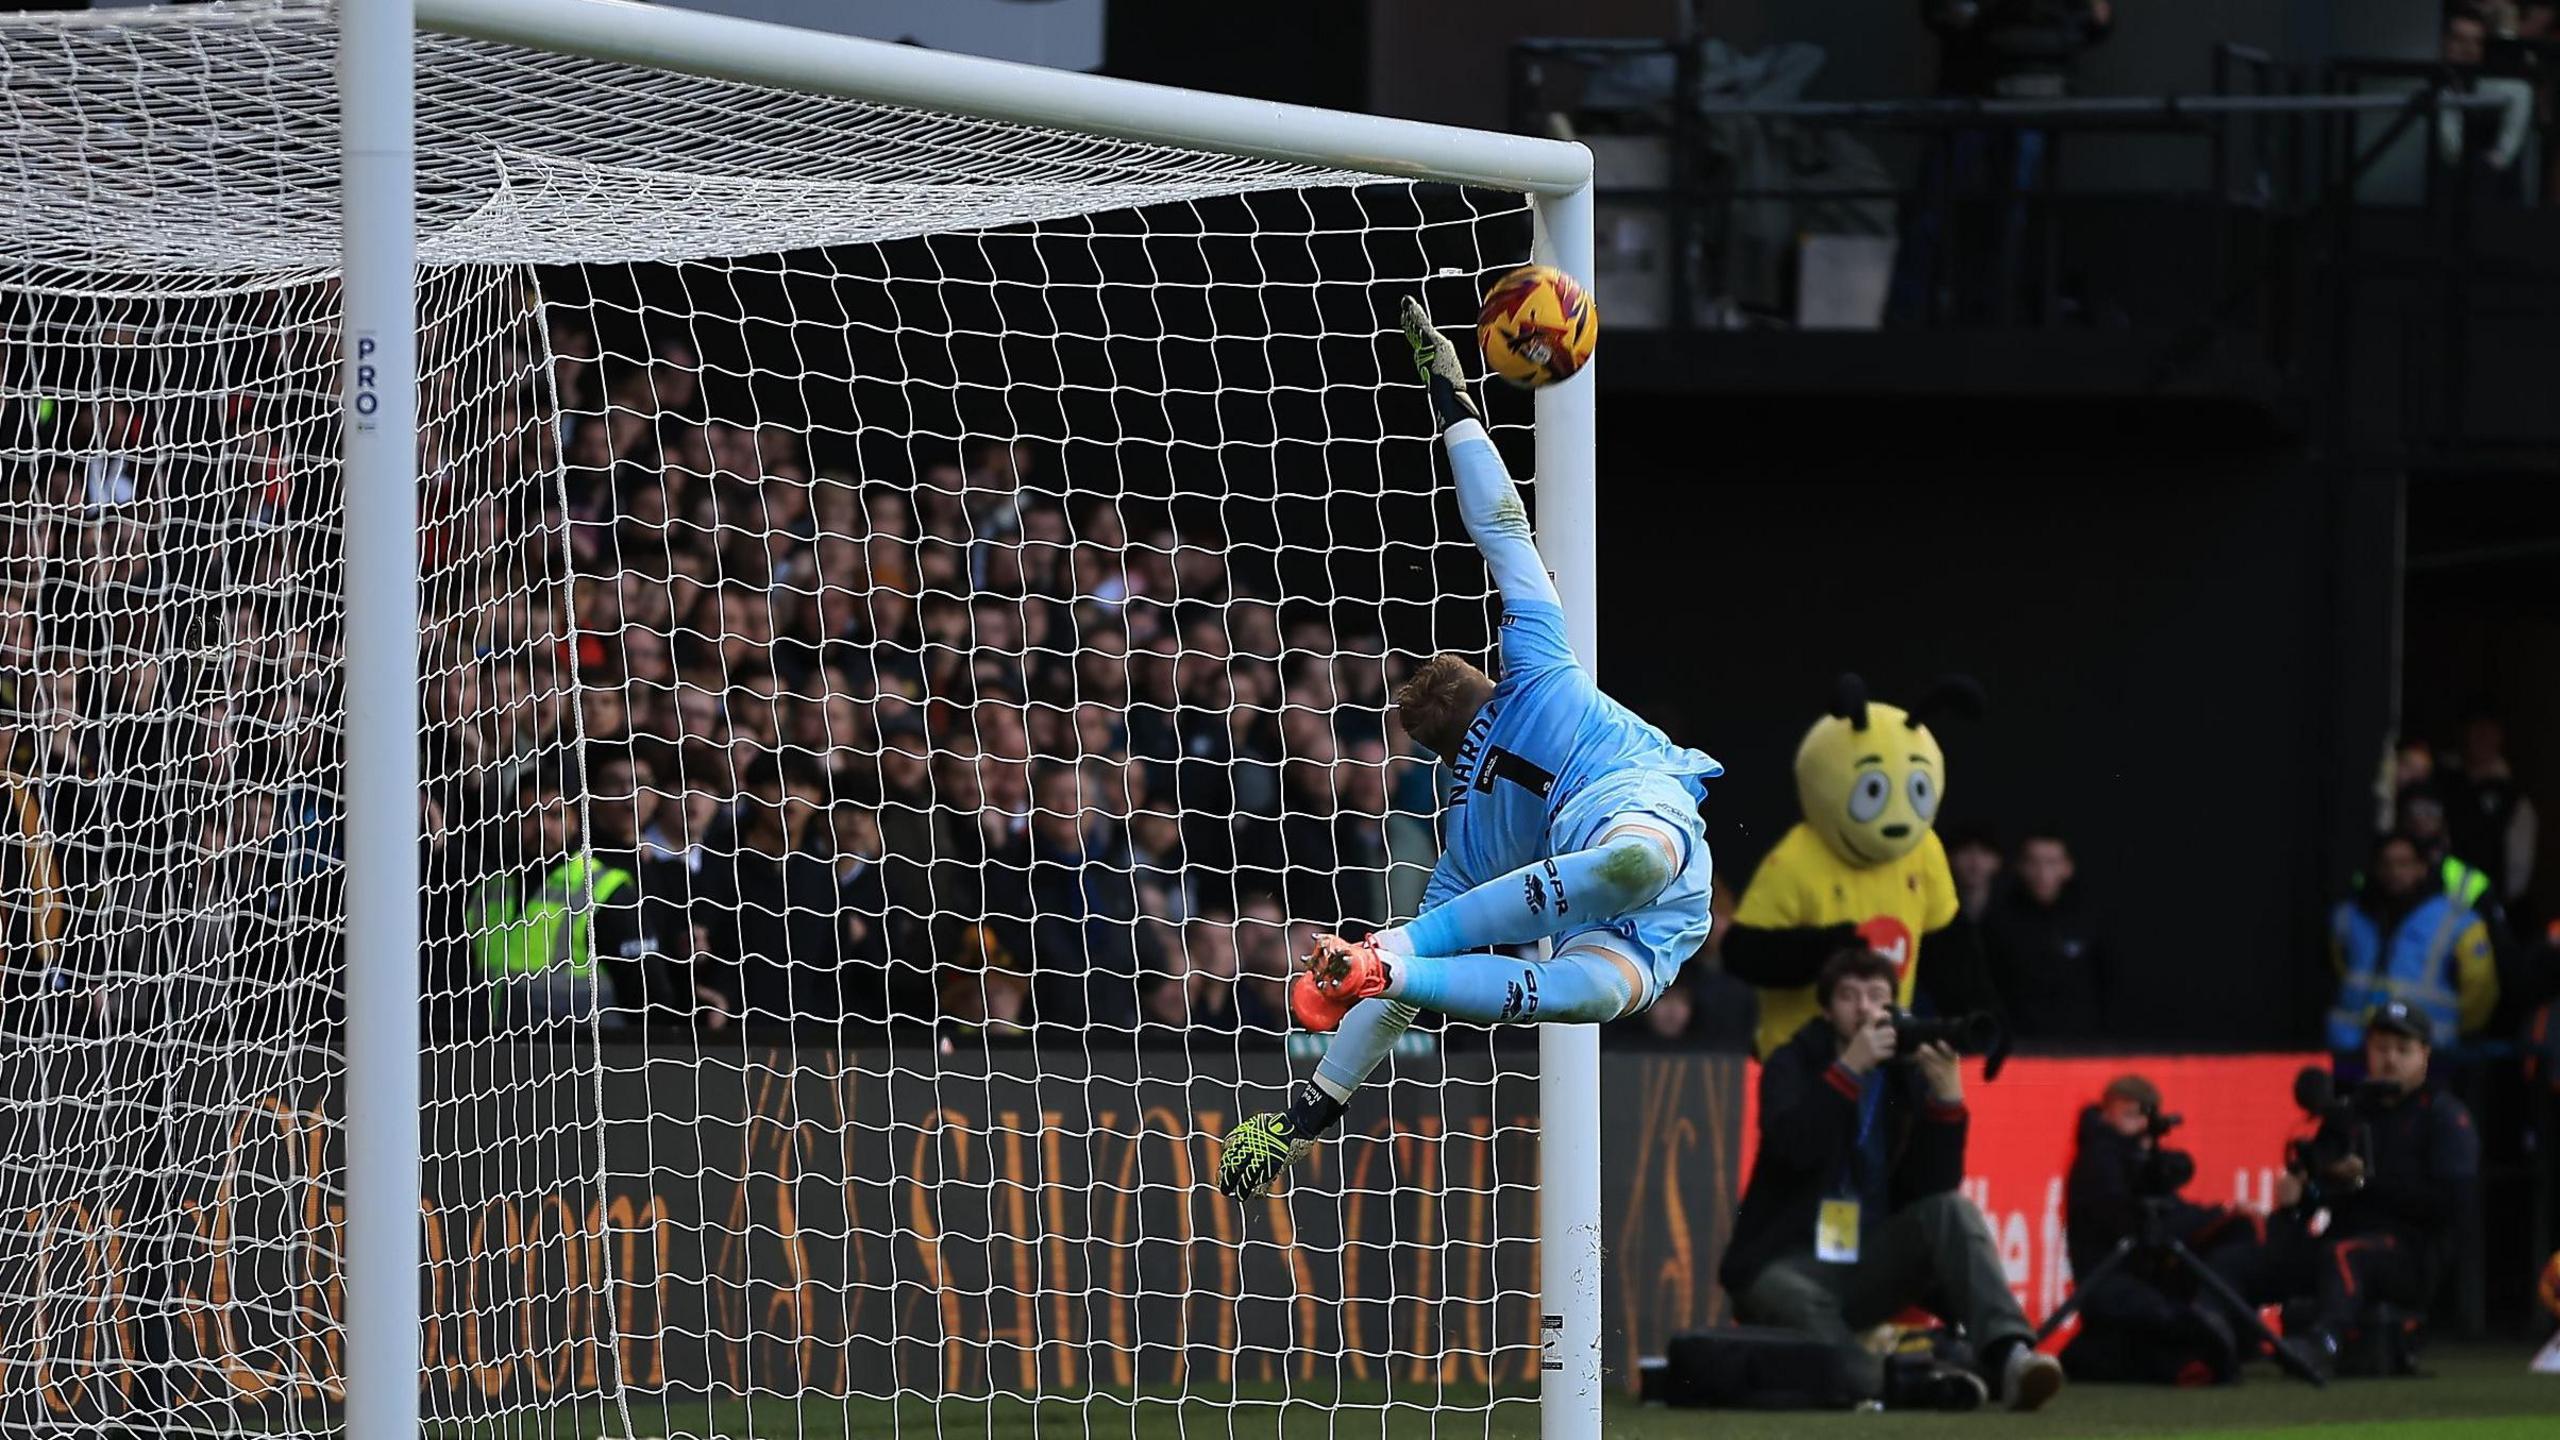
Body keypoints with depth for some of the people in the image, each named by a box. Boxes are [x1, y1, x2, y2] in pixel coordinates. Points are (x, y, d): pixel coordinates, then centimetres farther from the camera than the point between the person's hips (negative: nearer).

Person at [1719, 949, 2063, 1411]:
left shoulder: (1908, 1074, 6)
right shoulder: (1792, 1066, 1)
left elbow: (1935, 1187, -5)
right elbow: (1794, 1149, -20)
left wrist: (1947, 1096, -18)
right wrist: (1849, 1070, -25)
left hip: (1872, 1266, 3)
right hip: (1790, 1263, -3)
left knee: (1951, 1212, -23)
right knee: (1795, 1302, -36)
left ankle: (2007, 1354, -42)